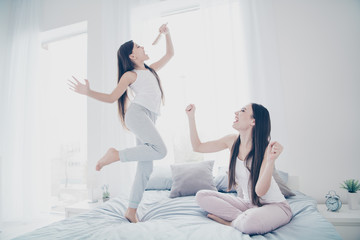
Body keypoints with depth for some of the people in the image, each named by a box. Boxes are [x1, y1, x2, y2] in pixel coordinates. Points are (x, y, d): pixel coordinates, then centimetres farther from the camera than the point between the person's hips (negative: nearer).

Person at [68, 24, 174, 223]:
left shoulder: (151, 69, 27)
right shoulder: (129, 75, 8)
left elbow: (170, 54, 36)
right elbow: (112, 97, 7)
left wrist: (167, 34, 27)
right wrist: (88, 92, -5)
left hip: (149, 119, 7)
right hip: (137, 113, -7)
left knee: (146, 167, 0)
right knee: (160, 150, -28)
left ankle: (131, 211, 5)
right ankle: (115, 155, -13)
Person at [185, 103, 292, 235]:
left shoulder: (265, 148, -22)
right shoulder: (232, 141, -5)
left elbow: (260, 191, -27)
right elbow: (198, 147, 2)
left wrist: (271, 160, -40)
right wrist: (191, 116, -1)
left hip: (275, 206, -5)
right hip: (248, 203, 6)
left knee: (249, 223, -38)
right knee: (201, 196, -6)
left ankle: (232, 222, -5)